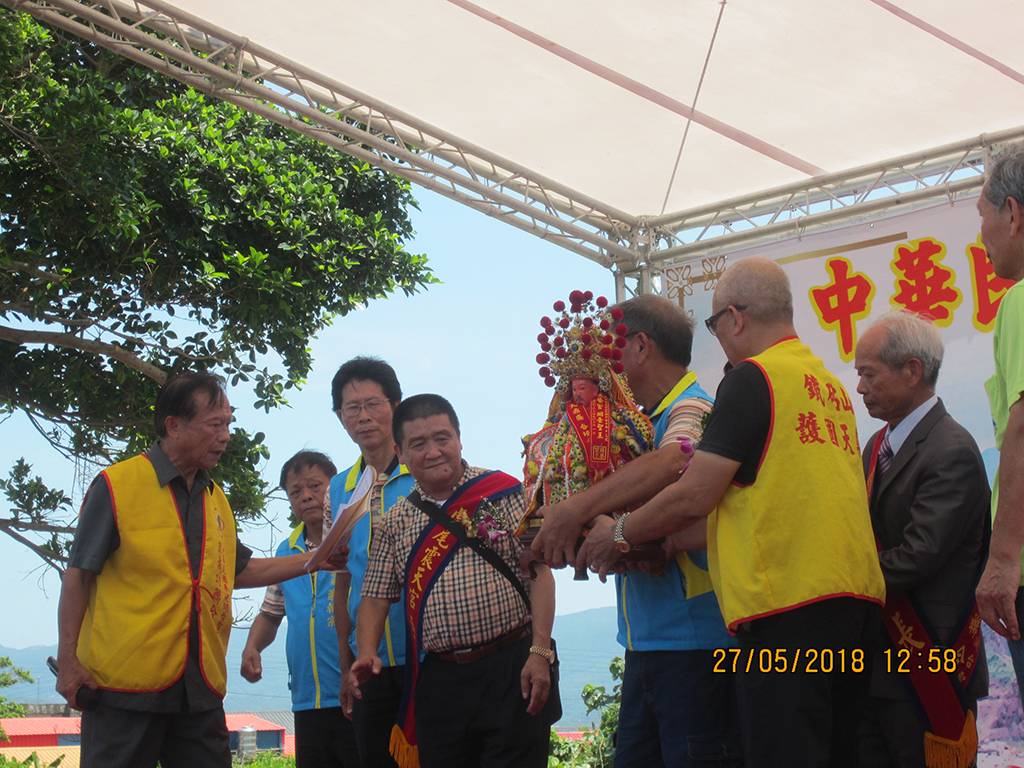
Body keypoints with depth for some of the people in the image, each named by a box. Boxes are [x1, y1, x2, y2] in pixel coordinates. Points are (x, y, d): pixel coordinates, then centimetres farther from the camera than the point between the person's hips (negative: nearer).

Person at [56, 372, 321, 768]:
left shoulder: (215, 498, 15)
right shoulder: (117, 485, -6)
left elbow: (237, 571, 24)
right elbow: (78, 575, -5)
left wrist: (313, 561, 15)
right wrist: (68, 660, -9)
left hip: (200, 688, 6)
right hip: (126, 684, -6)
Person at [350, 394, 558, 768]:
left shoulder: (504, 493, 1)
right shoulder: (395, 523, 12)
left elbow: (540, 572, -4)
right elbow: (376, 597, 12)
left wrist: (540, 652, -13)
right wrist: (367, 653, -8)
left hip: (511, 668, -4)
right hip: (440, 678, 4)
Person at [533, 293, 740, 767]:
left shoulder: (692, 411, -12)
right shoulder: (644, 423, 17)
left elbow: (669, 465, -33)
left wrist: (574, 511, -31)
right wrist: (593, 524, -7)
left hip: (692, 639, -9)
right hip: (646, 641, 9)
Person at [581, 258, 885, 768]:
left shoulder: (753, 377, -5)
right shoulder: (831, 386, 20)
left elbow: (693, 497, -9)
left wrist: (619, 536, 7)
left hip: (788, 600, -9)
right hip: (856, 594, 9)